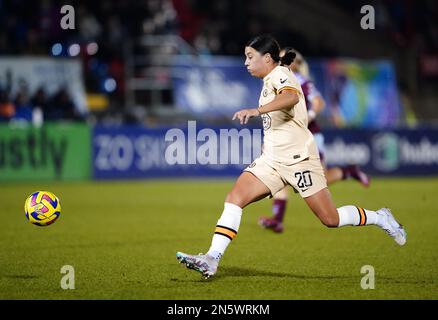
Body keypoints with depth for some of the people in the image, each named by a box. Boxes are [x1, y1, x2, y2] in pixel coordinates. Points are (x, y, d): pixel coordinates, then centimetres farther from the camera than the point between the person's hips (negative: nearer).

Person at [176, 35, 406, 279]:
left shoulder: (280, 74, -11)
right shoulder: (270, 81, 18)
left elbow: (291, 96, -34)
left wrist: (257, 111, -48)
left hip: (298, 158, -9)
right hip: (272, 160, 9)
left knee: (331, 220, -4)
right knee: (235, 198, -12)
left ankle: (380, 218, 21)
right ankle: (212, 259, -19)